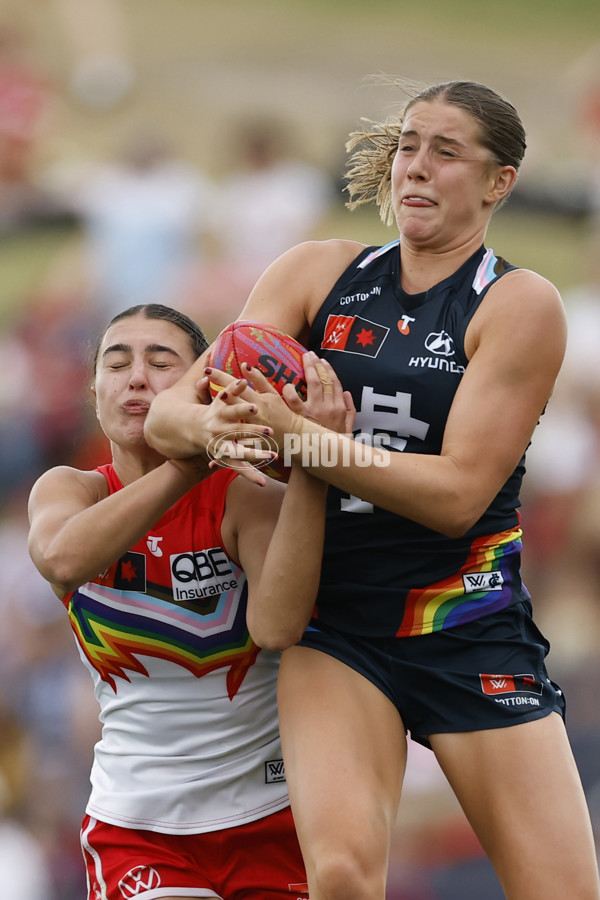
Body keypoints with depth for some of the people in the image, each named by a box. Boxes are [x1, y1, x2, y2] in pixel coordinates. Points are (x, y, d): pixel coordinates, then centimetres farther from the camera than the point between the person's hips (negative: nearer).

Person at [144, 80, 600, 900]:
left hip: (470, 630, -1)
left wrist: (296, 435, -25)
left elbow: (459, 494, -15)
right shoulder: (319, 273, 5)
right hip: (335, 628, 1)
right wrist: (204, 423, -25)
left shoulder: (520, 304, -5)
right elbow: (170, 410, 0)